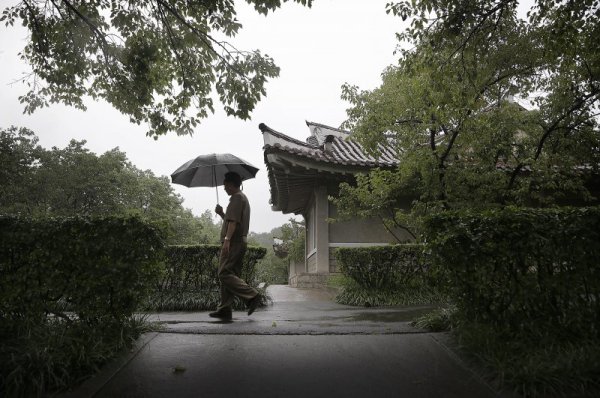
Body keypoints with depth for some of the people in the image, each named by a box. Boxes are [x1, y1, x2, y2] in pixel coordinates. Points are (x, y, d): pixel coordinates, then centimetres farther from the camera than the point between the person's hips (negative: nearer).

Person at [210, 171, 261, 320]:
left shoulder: (237, 197, -7)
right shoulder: (242, 198, 25)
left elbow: (234, 221, -20)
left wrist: (227, 239, -26)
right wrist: (221, 214, 16)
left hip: (233, 242, -10)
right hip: (240, 242, 10)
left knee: (225, 274, -13)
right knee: (229, 275, 8)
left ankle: (252, 295, -15)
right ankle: (224, 310, 8)